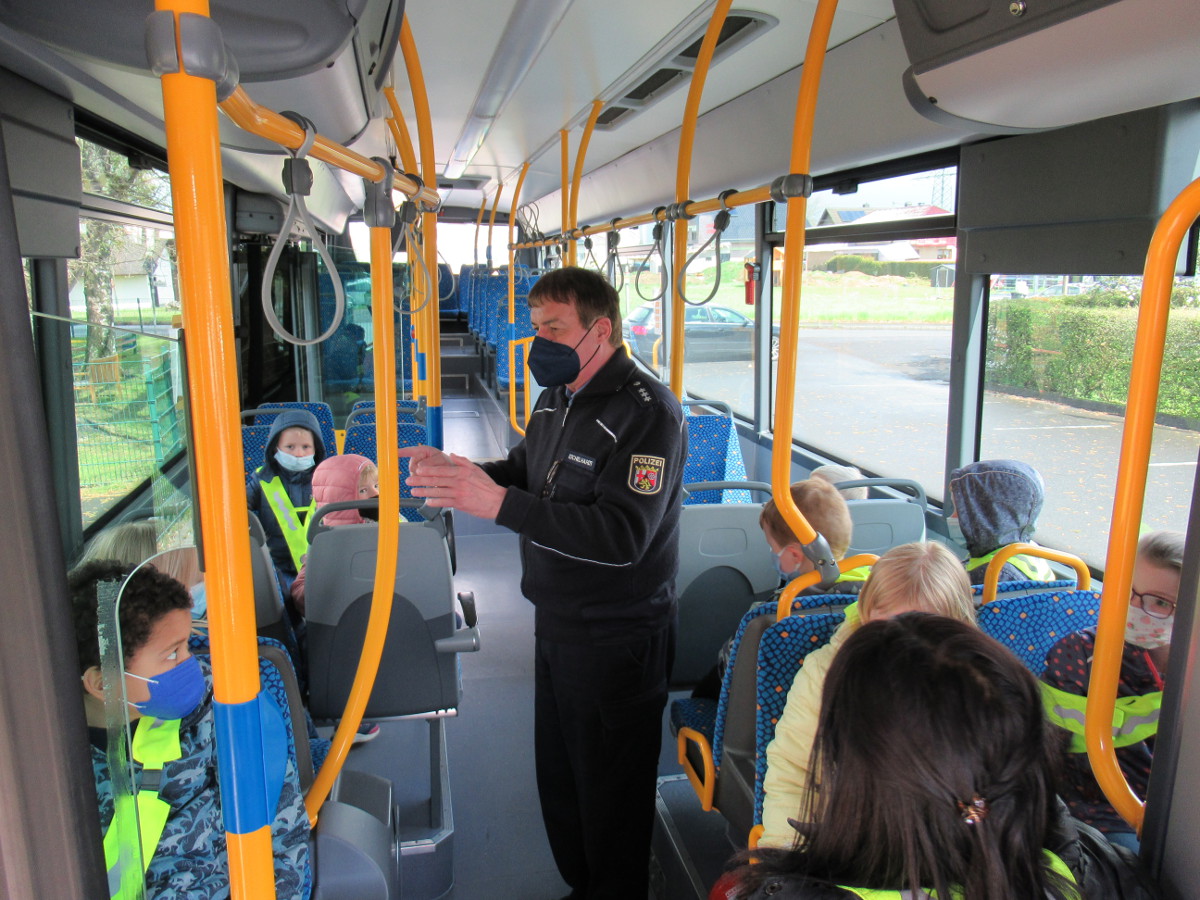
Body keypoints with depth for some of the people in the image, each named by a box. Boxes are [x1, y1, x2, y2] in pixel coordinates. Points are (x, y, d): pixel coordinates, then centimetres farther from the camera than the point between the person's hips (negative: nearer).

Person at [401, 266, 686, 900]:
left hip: (616, 637, -9)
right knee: (557, 773, 23)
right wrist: (457, 474, -4)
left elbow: (622, 537, -31)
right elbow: (524, 474, 17)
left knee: (611, 793, 9)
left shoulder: (647, 412, -21)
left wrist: (500, 504, -35)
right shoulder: (557, 398, 7)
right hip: (557, 623, 9)